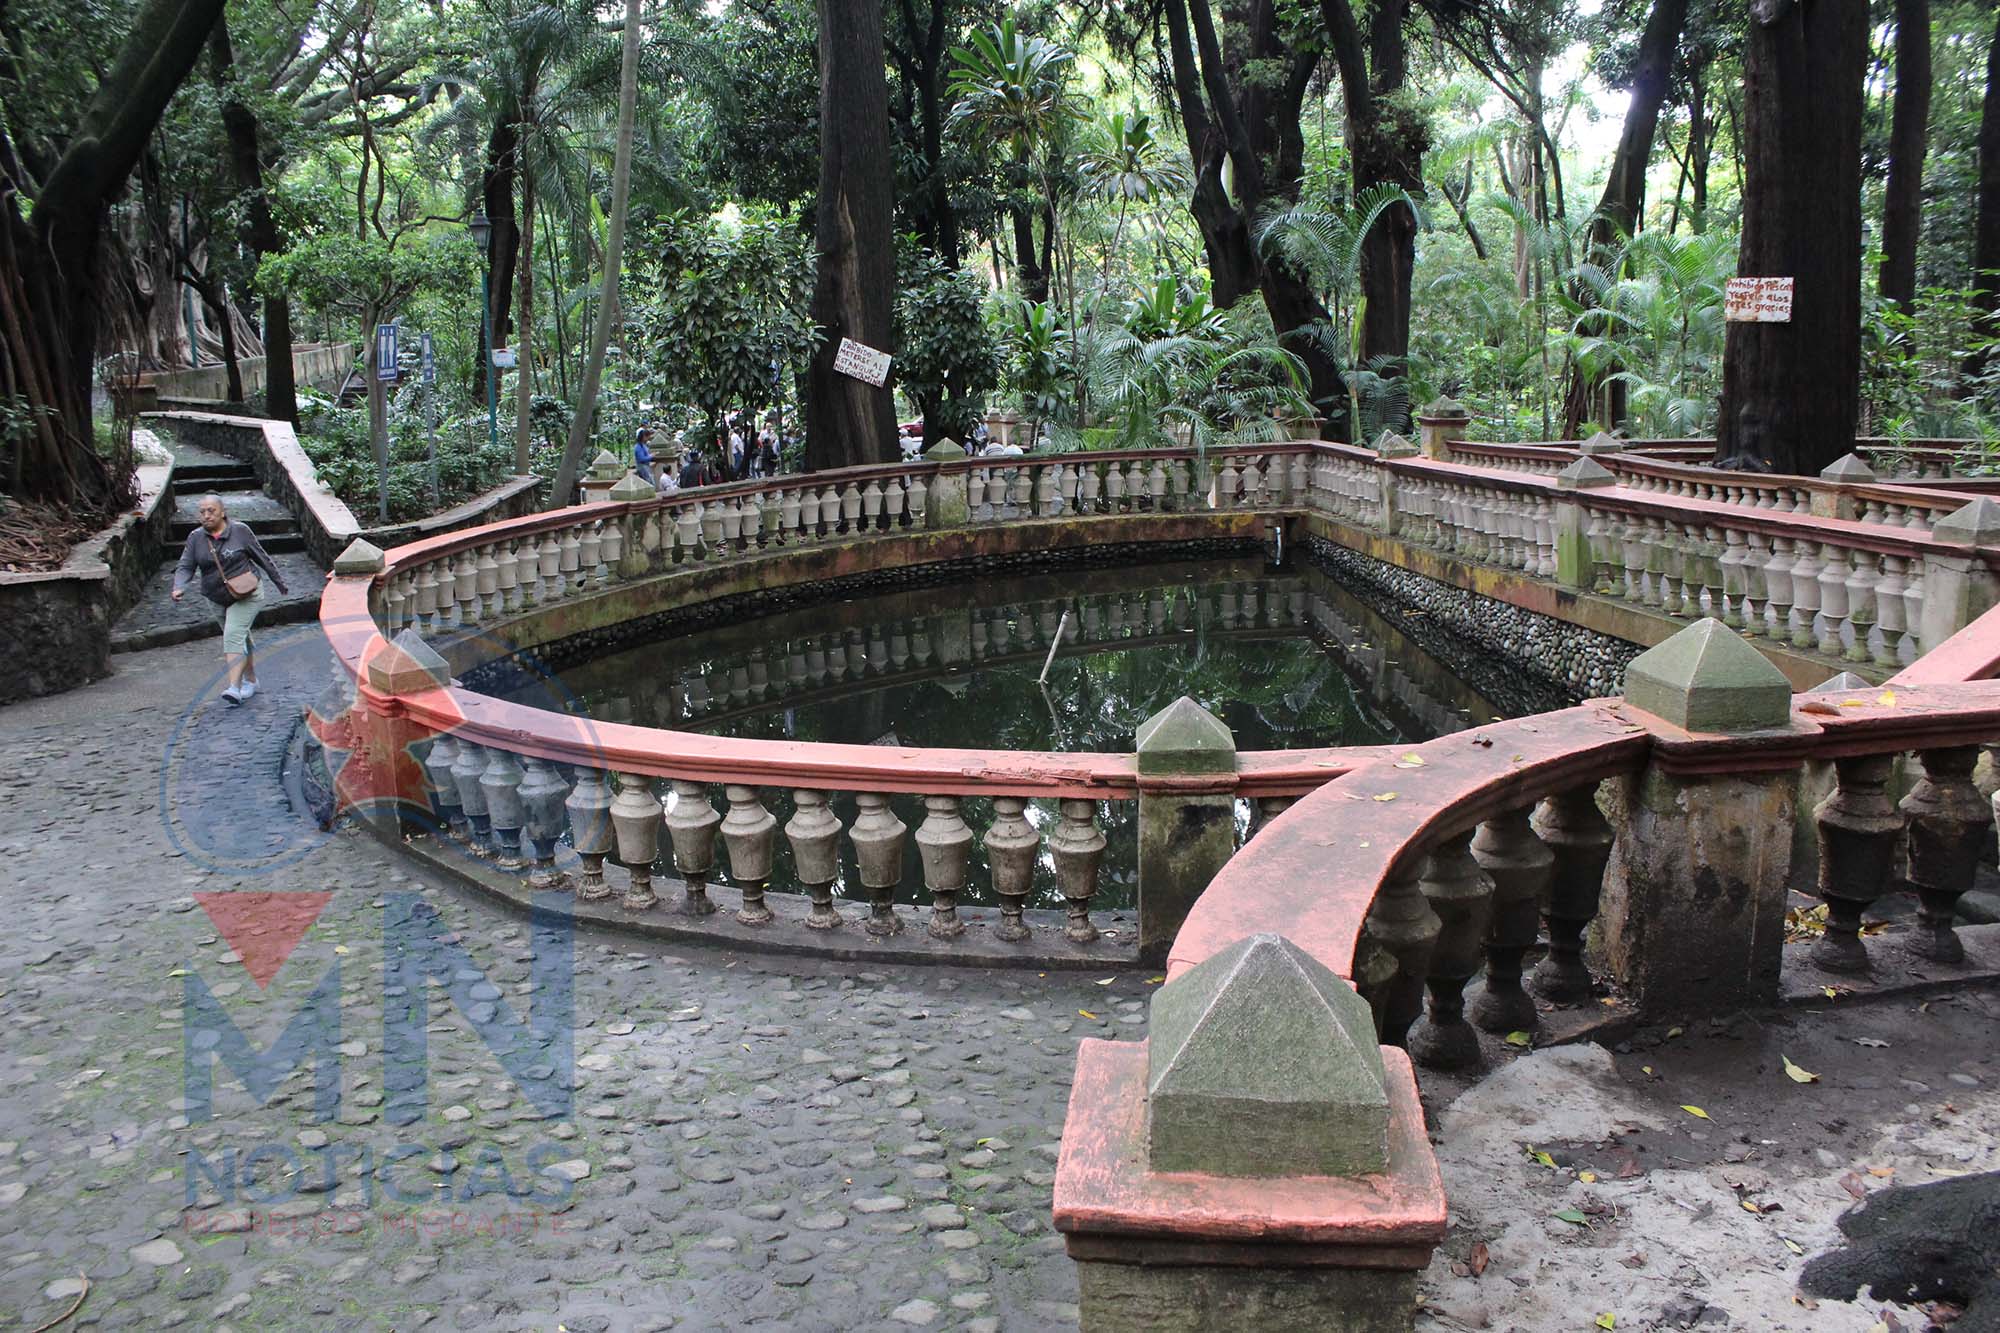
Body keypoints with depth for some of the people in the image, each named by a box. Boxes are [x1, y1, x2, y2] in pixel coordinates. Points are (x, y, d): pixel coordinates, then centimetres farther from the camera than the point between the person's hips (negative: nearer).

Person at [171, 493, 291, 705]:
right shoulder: (196, 538, -1)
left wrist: (279, 582, 10)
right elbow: (185, 567, -5)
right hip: (218, 599, 5)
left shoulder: (240, 531, -9)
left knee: (234, 635, -20)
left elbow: (262, 558, 1)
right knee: (241, 639, 17)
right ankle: (250, 680, 32)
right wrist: (178, 588, -26)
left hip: (246, 596, -5)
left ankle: (234, 687, -28)